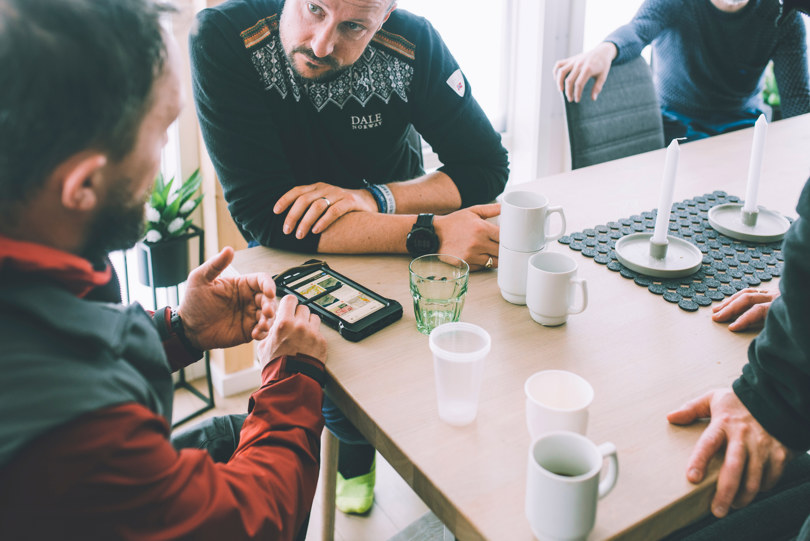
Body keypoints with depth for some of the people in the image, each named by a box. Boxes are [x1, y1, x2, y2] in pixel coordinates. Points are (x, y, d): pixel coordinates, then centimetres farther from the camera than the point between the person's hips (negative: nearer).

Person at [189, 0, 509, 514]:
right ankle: (357, 452, 17)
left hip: (395, 245, 2)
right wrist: (432, 232, -40)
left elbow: (487, 166, -14)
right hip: (290, 256, -1)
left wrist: (374, 197, -31)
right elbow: (263, 215, -33)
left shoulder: (414, 44, -20)